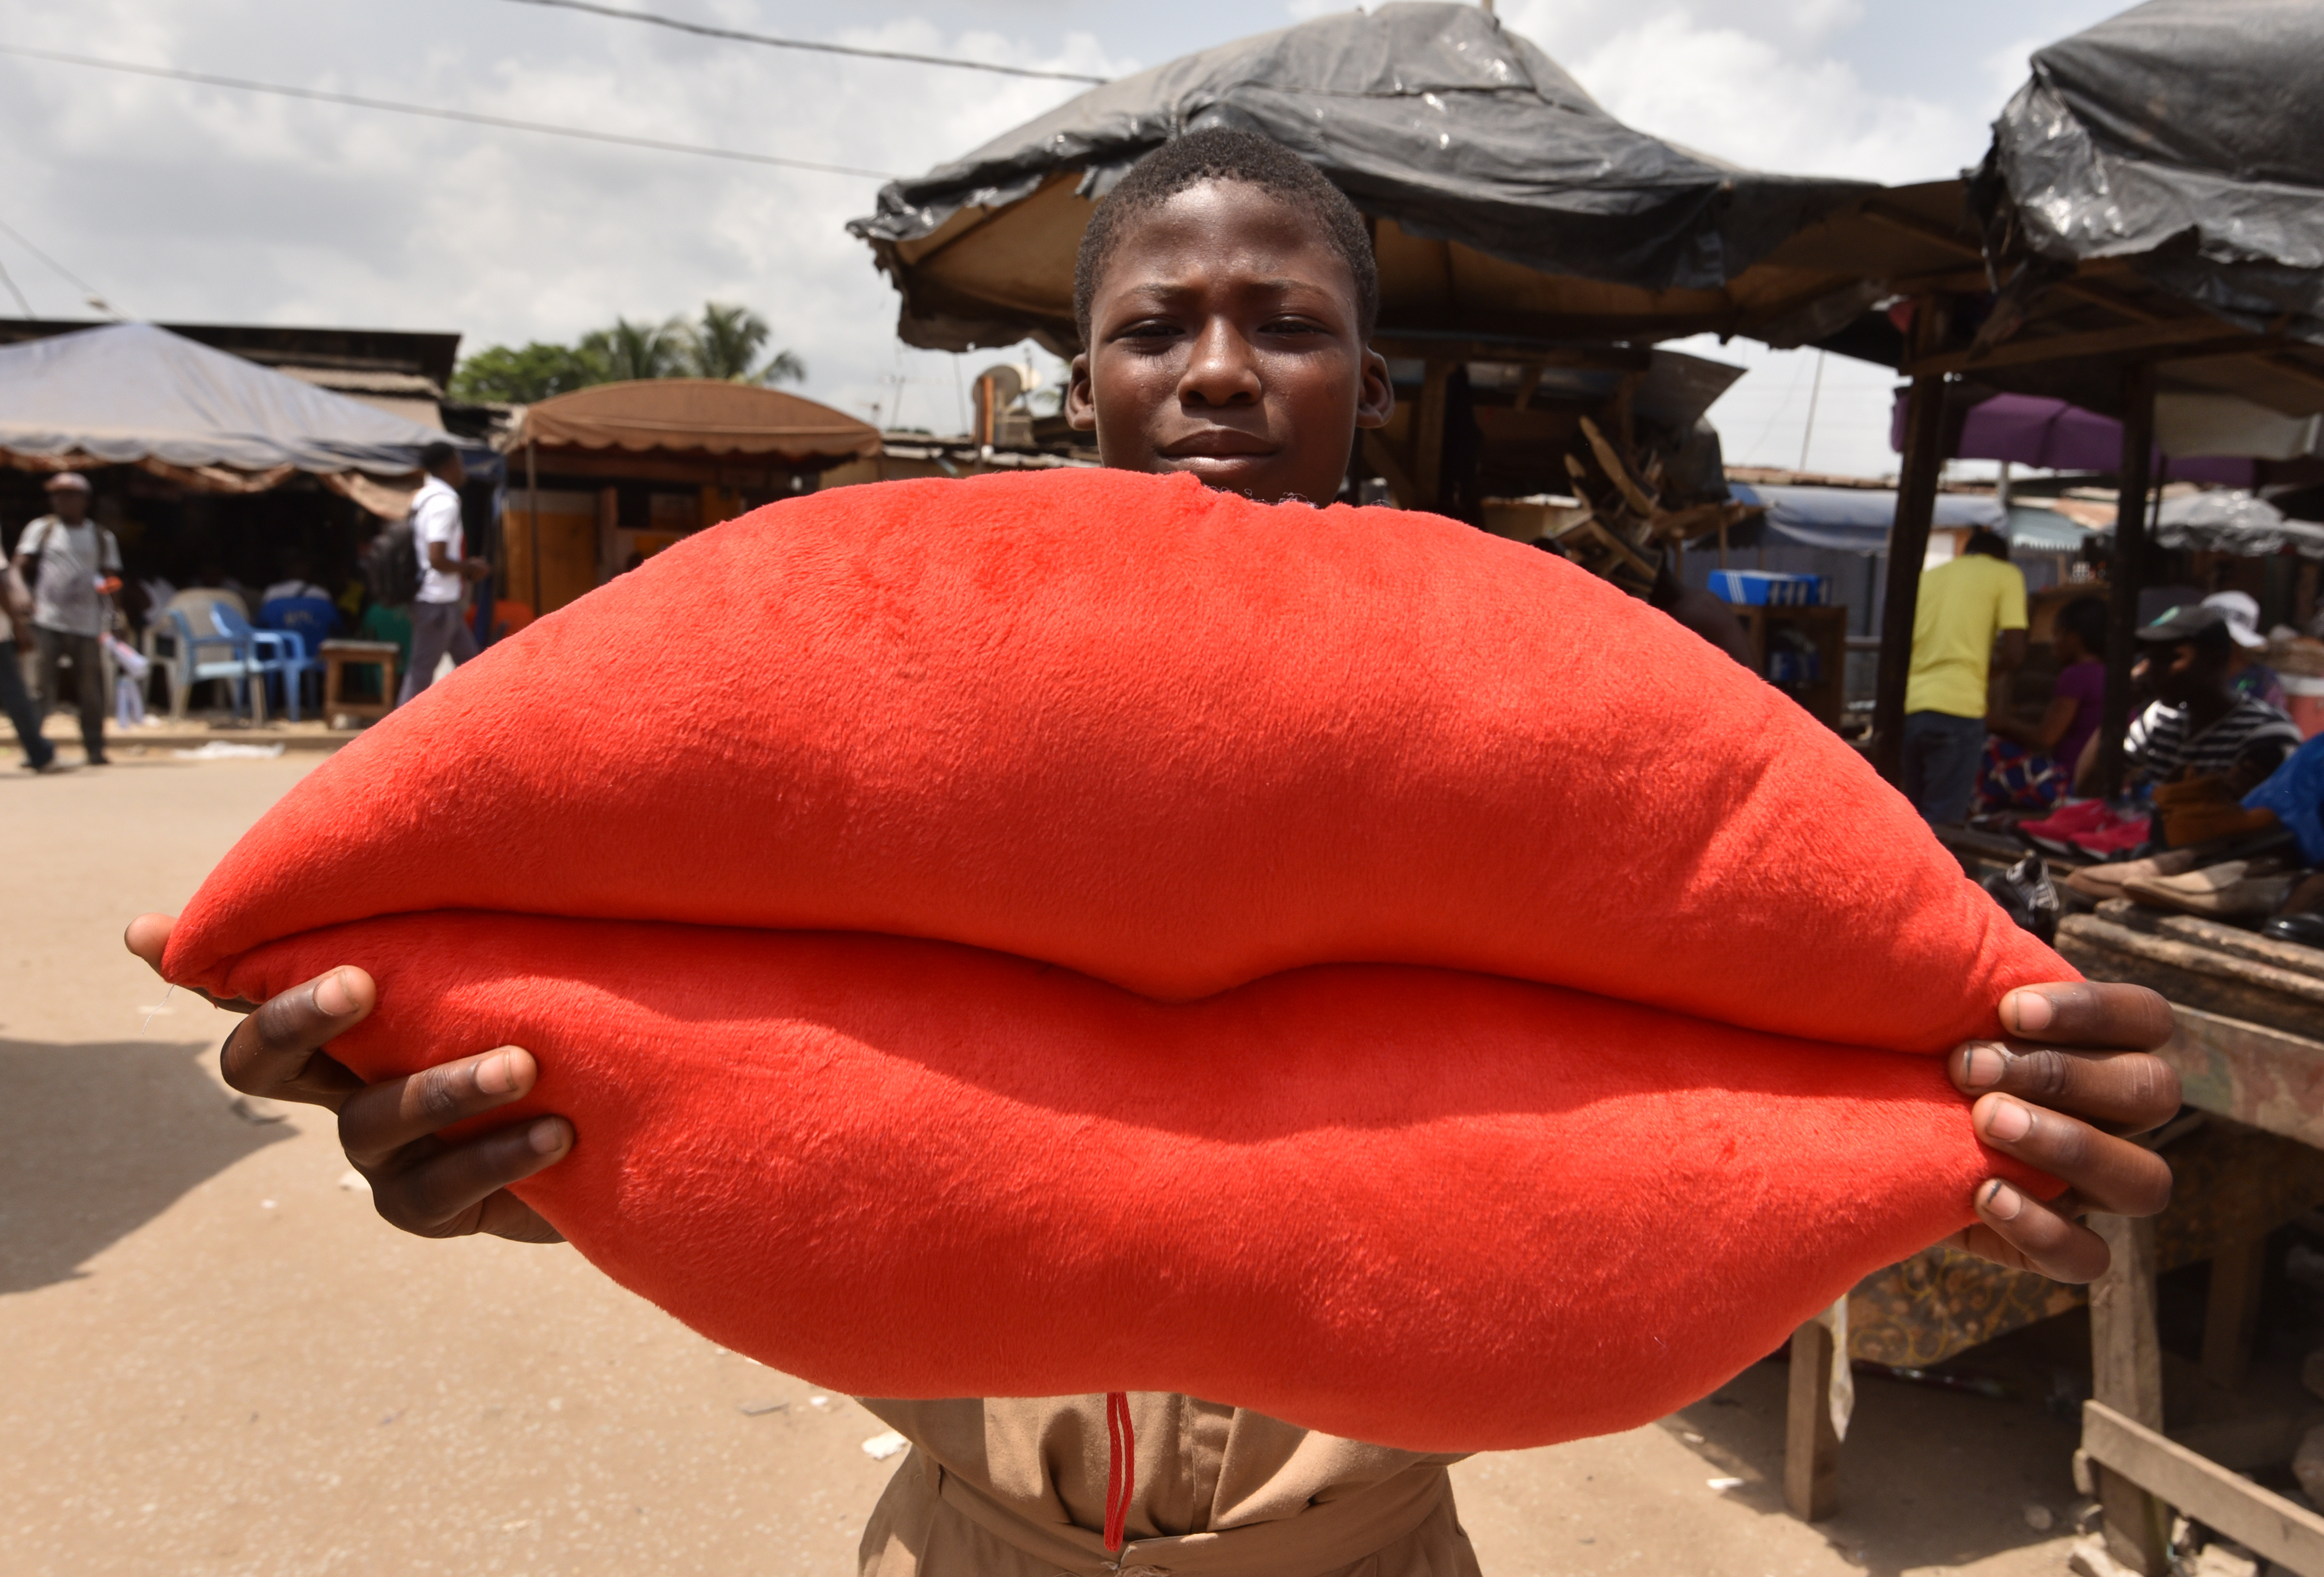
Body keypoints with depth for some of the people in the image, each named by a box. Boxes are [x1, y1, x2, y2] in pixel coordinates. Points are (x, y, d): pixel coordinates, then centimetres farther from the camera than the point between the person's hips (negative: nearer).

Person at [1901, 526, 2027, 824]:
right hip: (1957, 709, -5)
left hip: (1909, 707, 5)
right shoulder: (2006, 574, 9)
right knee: (1942, 824, -5)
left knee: (1913, 817, 14)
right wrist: (1985, 676, 16)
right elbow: (2014, 652, -2)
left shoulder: (1928, 576, 21)